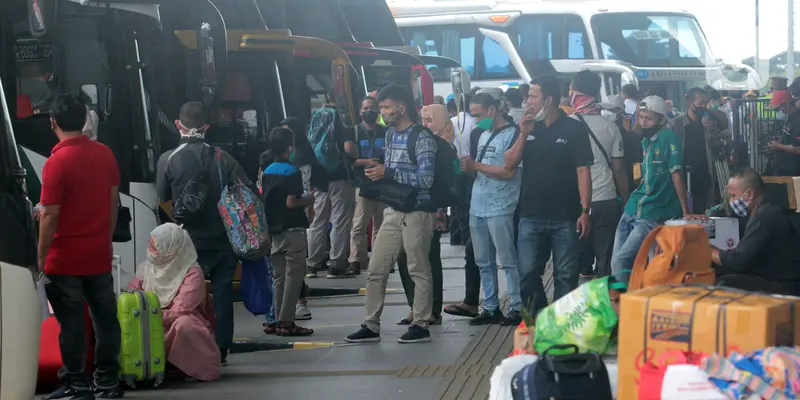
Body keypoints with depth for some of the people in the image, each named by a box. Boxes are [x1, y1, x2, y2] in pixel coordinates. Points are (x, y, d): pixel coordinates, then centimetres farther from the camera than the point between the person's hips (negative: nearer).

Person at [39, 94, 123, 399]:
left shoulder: (57, 162, -17)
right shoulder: (105, 154, 3)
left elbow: (50, 216, -17)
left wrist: (40, 257, -8)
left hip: (65, 259, -6)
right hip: (99, 254, 6)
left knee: (72, 322, 2)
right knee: (105, 318, 10)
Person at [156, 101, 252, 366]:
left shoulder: (168, 160, -10)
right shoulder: (222, 158, -4)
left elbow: (163, 196, 1)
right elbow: (248, 191, -8)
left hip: (190, 242, -2)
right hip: (224, 239, 2)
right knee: (223, 294, 9)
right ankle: (221, 351, 12)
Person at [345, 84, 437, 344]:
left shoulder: (422, 137, -12)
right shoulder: (390, 134, 14)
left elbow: (425, 179, -19)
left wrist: (388, 173, -19)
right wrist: (378, 173, 6)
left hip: (417, 212, -8)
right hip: (393, 211, 8)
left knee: (419, 271, 0)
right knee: (376, 270, 6)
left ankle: (421, 326, 8)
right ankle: (371, 326, 12)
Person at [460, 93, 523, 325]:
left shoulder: (511, 135, -8)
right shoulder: (483, 136, 18)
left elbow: (508, 172, -17)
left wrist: (476, 166, -12)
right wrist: (469, 169, 0)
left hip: (500, 209, -8)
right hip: (477, 208, 8)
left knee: (508, 260, -5)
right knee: (484, 262, 10)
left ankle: (517, 307, -1)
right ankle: (490, 308, 17)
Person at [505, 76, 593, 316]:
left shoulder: (573, 129, -4)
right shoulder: (529, 127, 10)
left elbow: (583, 171, -6)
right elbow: (509, 165, 6)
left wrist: (585, 211, -13)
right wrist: (523, 135, -7)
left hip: (565, 218, -4)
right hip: (531, 217, 4)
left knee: (566, 276, 3)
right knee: (528, 274, 3)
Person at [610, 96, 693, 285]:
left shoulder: (668, 137, -10)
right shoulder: (644, 140, 12)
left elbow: (676, 174, -15)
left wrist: (685, 211, -17)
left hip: (651, 216, -8)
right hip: (631, 211, 8)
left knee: (620, 262, -15)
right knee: (615, 262, 6)